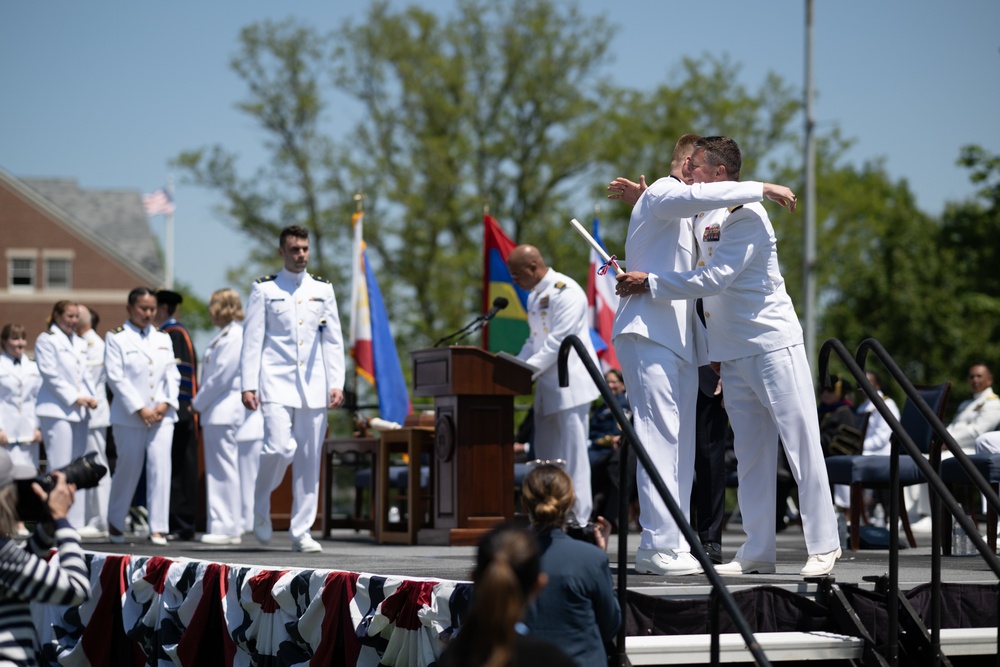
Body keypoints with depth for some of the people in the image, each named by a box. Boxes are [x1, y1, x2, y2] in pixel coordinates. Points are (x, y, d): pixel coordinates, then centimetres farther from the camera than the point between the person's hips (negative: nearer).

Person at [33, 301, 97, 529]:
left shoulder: (80, 344, 18)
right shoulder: (46, 340, -2)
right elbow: (50, 374, -9)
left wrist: (92, 397, 1)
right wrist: (73, 398, -11)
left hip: (79, 411, 7)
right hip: (57, 410, -7)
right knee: (59, 467, -11)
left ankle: (75, 522, 9)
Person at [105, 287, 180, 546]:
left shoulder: (163, 339, 15)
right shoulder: (116, 338, 0)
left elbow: (173, 375, 12)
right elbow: (116, 378, -7)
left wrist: (165, 403, -5)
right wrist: (140, 409, -12)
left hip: (162, 415, 3)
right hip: (129, 416, -3)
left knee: (160, 467, -7)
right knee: (128, 469, 3)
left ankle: (158, 528, -6)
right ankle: (115, 523, 22)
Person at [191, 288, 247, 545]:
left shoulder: (235, 337, -13)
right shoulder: (223, 336, 18)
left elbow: (222, 376, -17)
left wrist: (199, 402, -8)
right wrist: (201, 402, 12)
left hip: (225, 414, -10)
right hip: (216, 413, 10)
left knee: (225, 469, -7)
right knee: (217, 471, 11)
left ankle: (228, 528, -5)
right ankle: (223, 525, 15)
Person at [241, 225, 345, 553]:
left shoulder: (323, 289, 13)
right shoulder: (264, 289, 5)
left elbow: (333, 341, 12)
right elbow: (252, 340, 2)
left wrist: (336, 384, 2)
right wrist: (248, 386, -6)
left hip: (314, 387, 3)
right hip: (276, 383, -3)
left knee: (310, 459, 2)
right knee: (279, 448, -18)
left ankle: (301, 532, 9)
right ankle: (261, 506, 9)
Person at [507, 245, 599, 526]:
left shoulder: (565, 291, -14)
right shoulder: (535, 296, 17)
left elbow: (558, 341, -20)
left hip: (570, 383, -10)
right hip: (547, 386, 10)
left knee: (571, 455, -9)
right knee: (545, 455, 10)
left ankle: (578, 521, -6)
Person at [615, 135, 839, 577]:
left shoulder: (747, 215, -13)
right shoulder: (702, 217, 14)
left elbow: (713, 279, -20)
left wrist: (649, 284, -17)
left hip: (773, 345, -9)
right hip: (733, 354, 9)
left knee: (801, 445, -6)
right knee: (750, 456, 7)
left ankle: (823, 545, -5)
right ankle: (757, 551, 9)